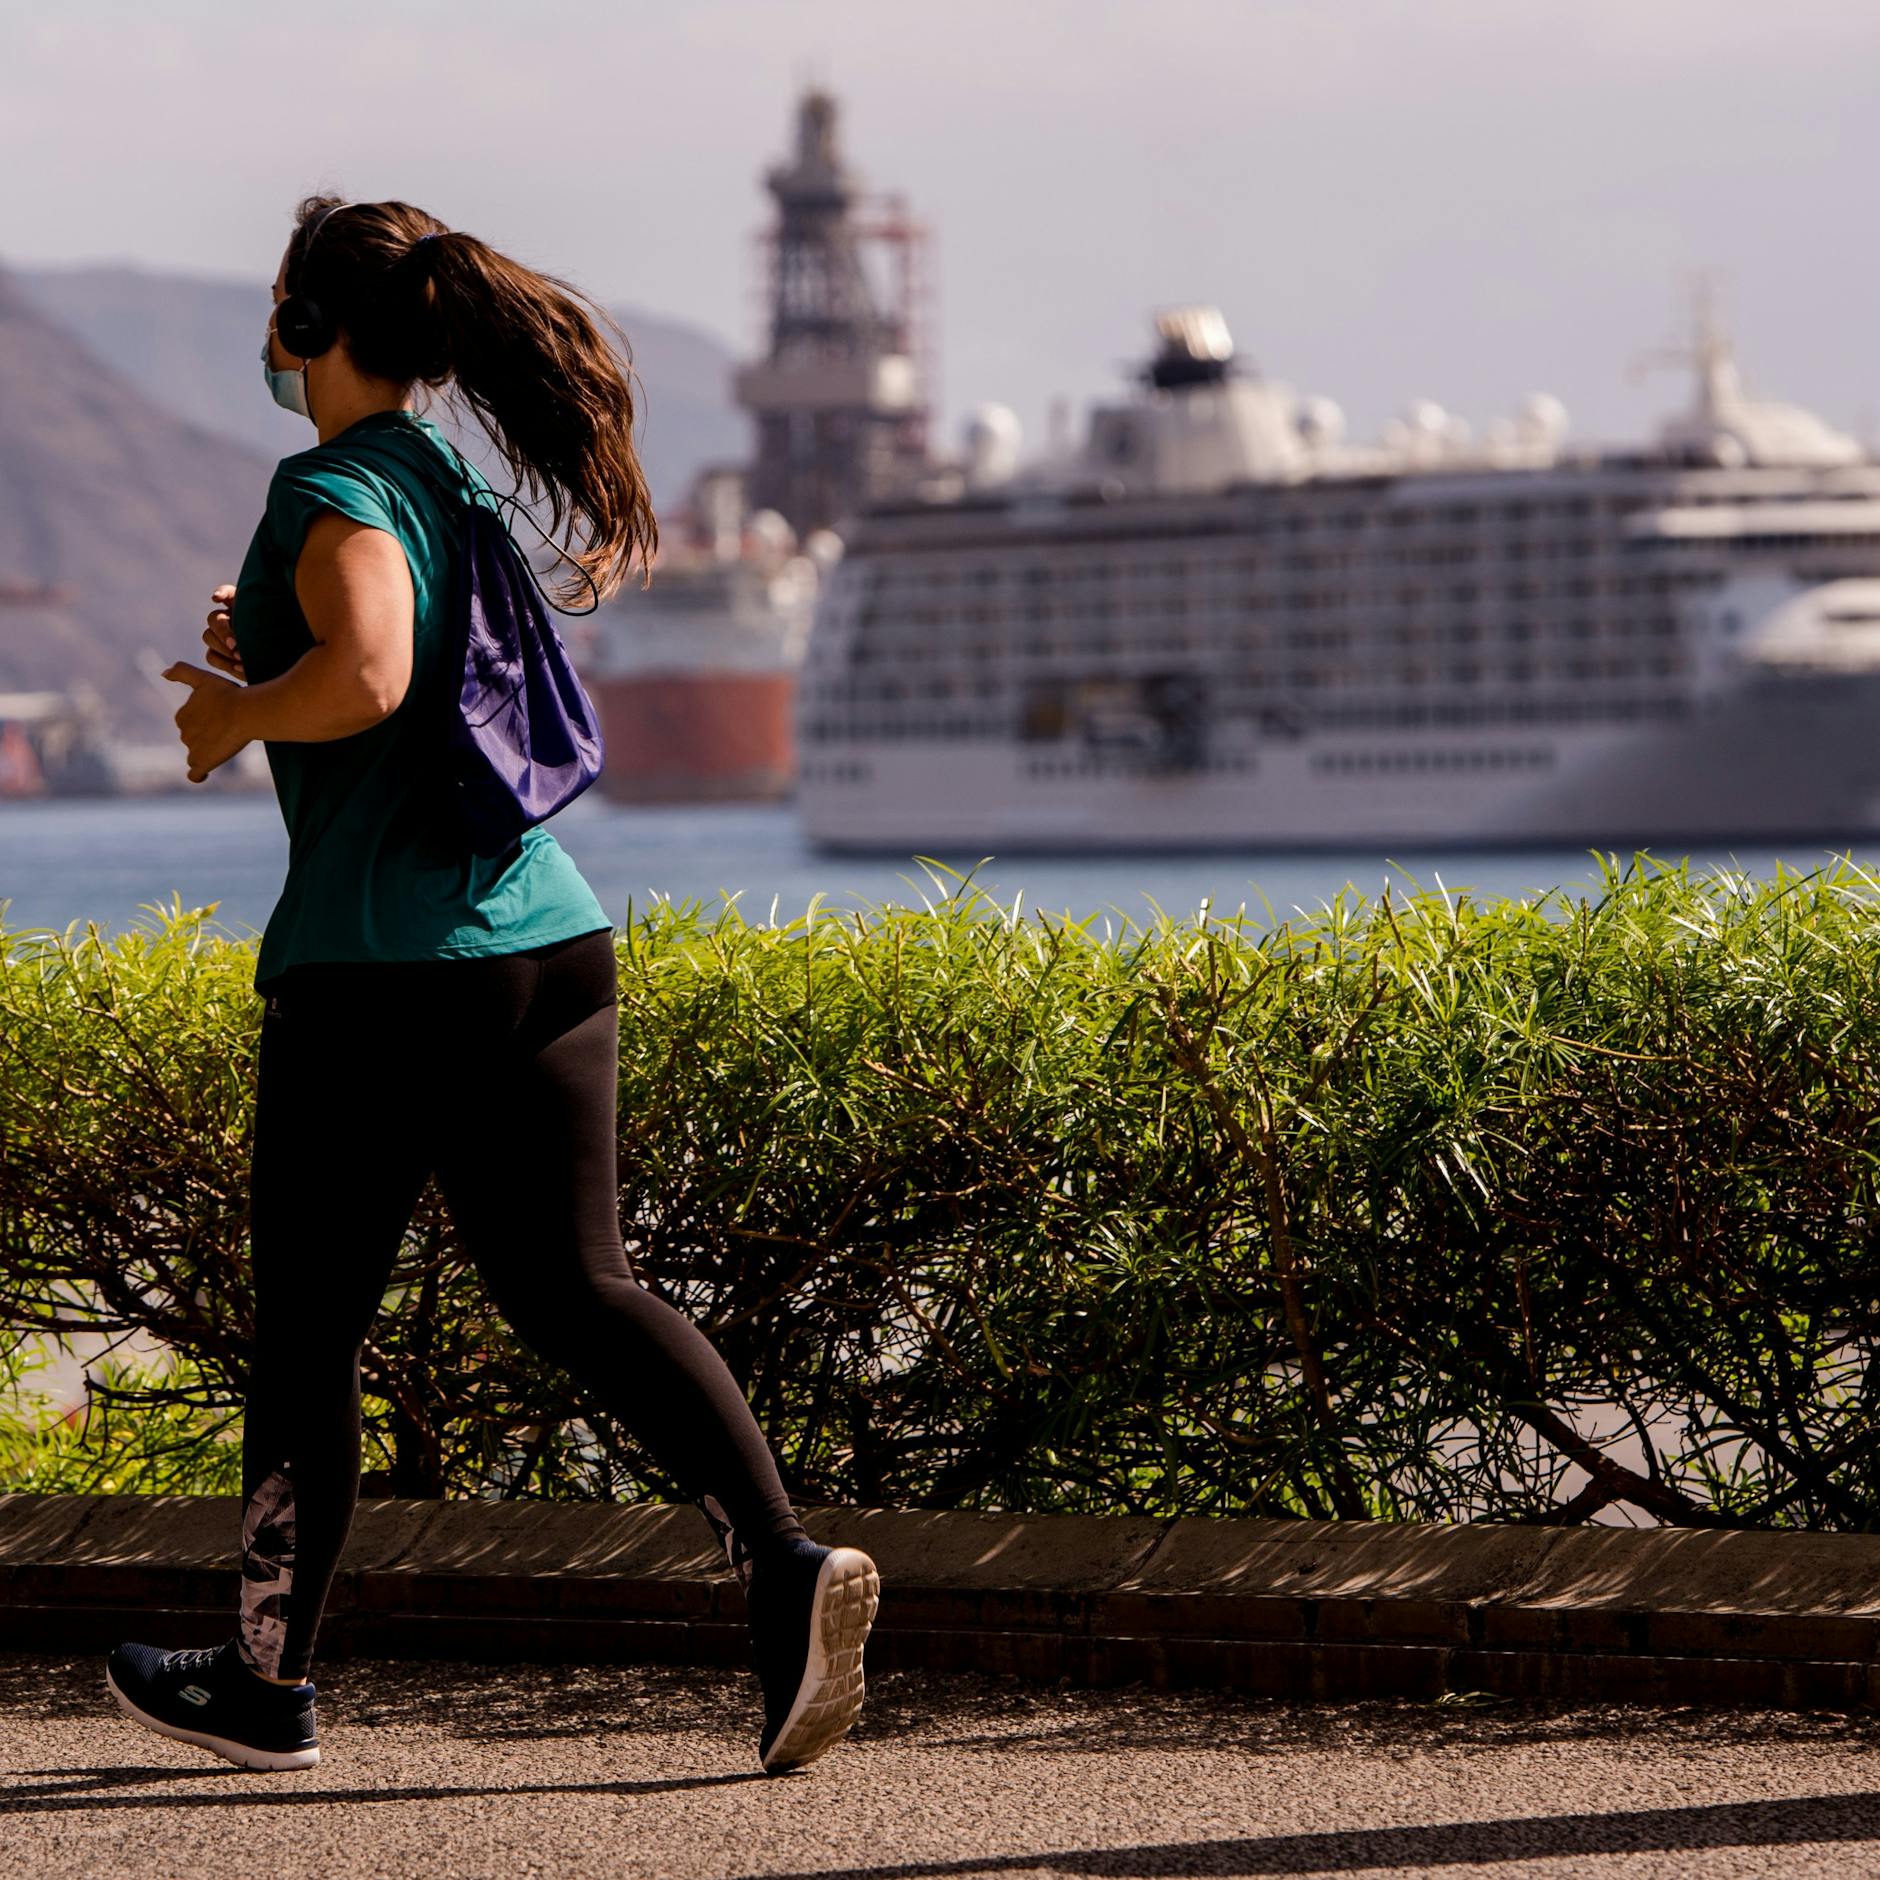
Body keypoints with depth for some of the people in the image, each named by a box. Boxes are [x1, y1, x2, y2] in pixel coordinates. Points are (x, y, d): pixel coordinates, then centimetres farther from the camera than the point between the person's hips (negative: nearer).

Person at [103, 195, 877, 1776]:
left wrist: (236, 715, -9)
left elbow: (367, 679, -27)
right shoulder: (473, 486, 15)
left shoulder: (336, 490, -10)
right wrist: (278, 671, 23)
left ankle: (269, 1678, 17)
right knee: (577, 1290, 5)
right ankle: (784, 1559, -16)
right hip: (545, 937, 7)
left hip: (378, 963, -7)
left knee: (307, 1329, 7)